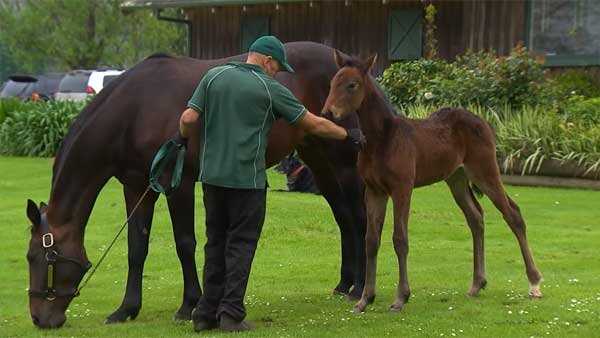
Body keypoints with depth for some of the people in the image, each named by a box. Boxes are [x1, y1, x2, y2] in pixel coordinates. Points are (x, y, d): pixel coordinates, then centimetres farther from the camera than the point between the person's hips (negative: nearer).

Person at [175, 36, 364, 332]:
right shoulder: (270, 89, -5)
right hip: (247, 178, -4)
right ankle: (231, 315, -2)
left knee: (215, 242, 13)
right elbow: (314, 124, 1)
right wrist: (349, 135, 15)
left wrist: (182, 138, 20)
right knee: (241, 244, 3)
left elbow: (188, 118, -2)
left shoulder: (213, 76, 5)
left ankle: (207, 313, 12)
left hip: (212, 175, 4)